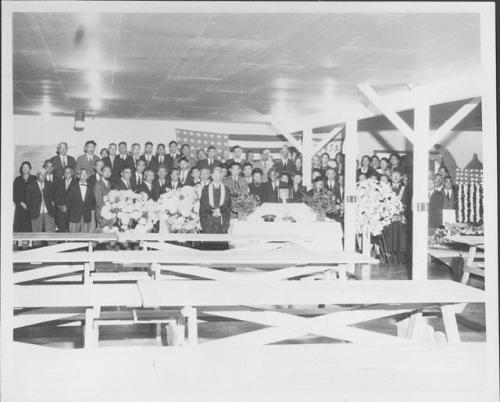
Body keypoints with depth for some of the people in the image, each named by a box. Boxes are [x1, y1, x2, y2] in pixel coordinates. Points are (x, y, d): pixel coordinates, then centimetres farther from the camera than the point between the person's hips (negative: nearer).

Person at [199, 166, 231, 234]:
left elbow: (228, 205, 6)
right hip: (208, 220, 0)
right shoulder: (206, 189, 11)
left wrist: (220, 210, -12)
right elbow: (203, 205, 5)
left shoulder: (226, 190, 13)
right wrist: (212, 211, -10)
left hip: (222, 220, 1)